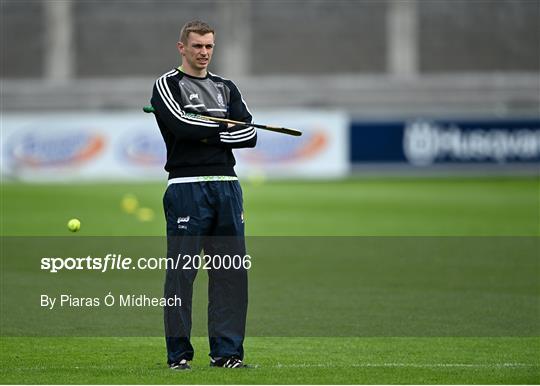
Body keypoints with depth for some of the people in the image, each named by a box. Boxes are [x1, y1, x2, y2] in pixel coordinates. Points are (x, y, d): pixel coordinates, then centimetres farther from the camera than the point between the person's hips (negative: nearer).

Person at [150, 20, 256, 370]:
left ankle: (227, 351, 8)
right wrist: (225, 127, -3)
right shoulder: (167, 85, 4)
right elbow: (182, 125, -15)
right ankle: (179, 353, 1)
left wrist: (207, 133, -6)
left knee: (232, 271, 3)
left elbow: (249, 135, 5)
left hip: (227, 186, 5)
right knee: (181, 272, -5)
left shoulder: (226, 88, 19)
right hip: (187, 186, -5)